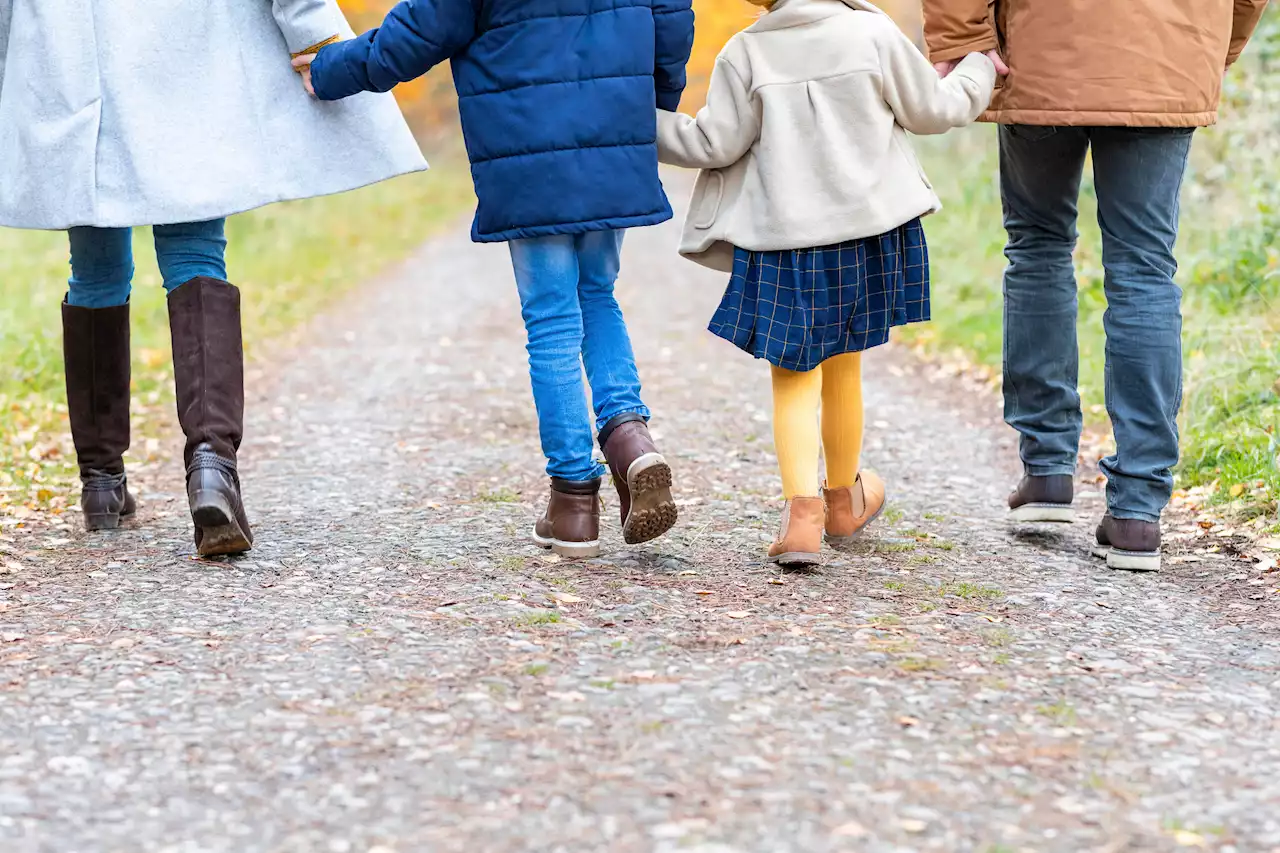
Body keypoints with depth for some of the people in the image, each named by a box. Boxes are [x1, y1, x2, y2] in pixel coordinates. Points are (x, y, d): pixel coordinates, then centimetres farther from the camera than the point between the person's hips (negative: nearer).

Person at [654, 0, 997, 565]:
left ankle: (801, 509, -14)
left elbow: (716, 143, -5)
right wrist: (979, 70, 25)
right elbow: (931, 111, 6)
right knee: (842, 368, 18)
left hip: (783, 239, -1)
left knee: (795, 376, 5)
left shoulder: (745, 53, -5)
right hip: (867, 227, 2)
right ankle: (843, 500, 35)